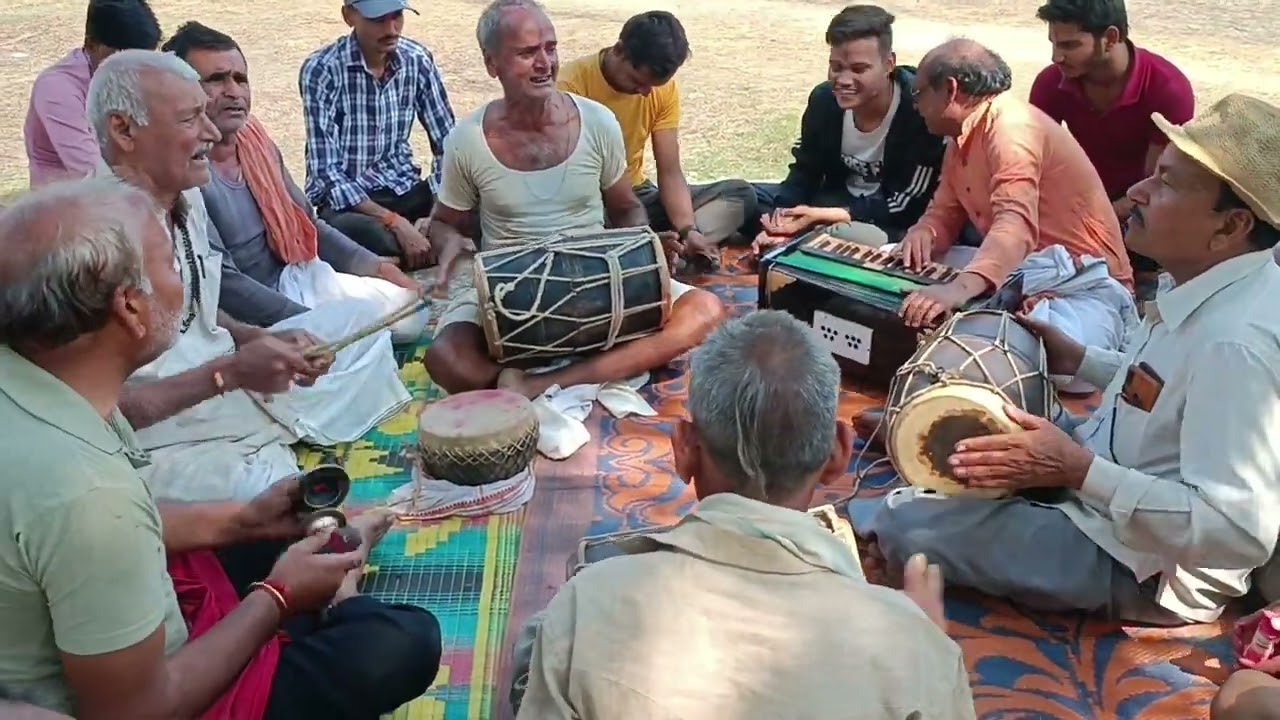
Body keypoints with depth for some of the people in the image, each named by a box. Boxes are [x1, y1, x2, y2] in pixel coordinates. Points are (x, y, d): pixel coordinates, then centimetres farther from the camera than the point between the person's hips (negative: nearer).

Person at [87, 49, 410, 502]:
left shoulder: (186, 197, 4)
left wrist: (260, 341, -2)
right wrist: (227, 373, -26)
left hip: (240, 388, 10)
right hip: (168, 444, -10)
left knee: (360, 318, 15)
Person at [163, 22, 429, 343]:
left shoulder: (255, 138, 3)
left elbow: (307, 223, 14)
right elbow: (223, 283, -25)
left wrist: (371, 264, 3)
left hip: (298, 277, 8)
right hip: (252, 317, -8)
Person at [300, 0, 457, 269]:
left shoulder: (418, 60, -2)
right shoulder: (321, 70, -15)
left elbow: (447, 144, 0)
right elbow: (327, 172, -19)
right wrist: (395, 223, -29)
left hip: (404, 189, 4)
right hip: (344, 199, -4)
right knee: (366, 235, -38)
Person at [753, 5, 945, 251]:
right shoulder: (824, 99, -9)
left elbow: (907, 204, -24)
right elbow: (804, 174, -2)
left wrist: (826, 216, -31)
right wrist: (784, 225, -24)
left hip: (896, 222, -5)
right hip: (838, 200, 6)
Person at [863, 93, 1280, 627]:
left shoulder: (1237, 342, -33)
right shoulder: (1209, 284, -3)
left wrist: (1079, 471, -37)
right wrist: (1077, 360, 5)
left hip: (1145, 567, -9)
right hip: (1107, 495, 9)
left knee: (906, 525, -15)